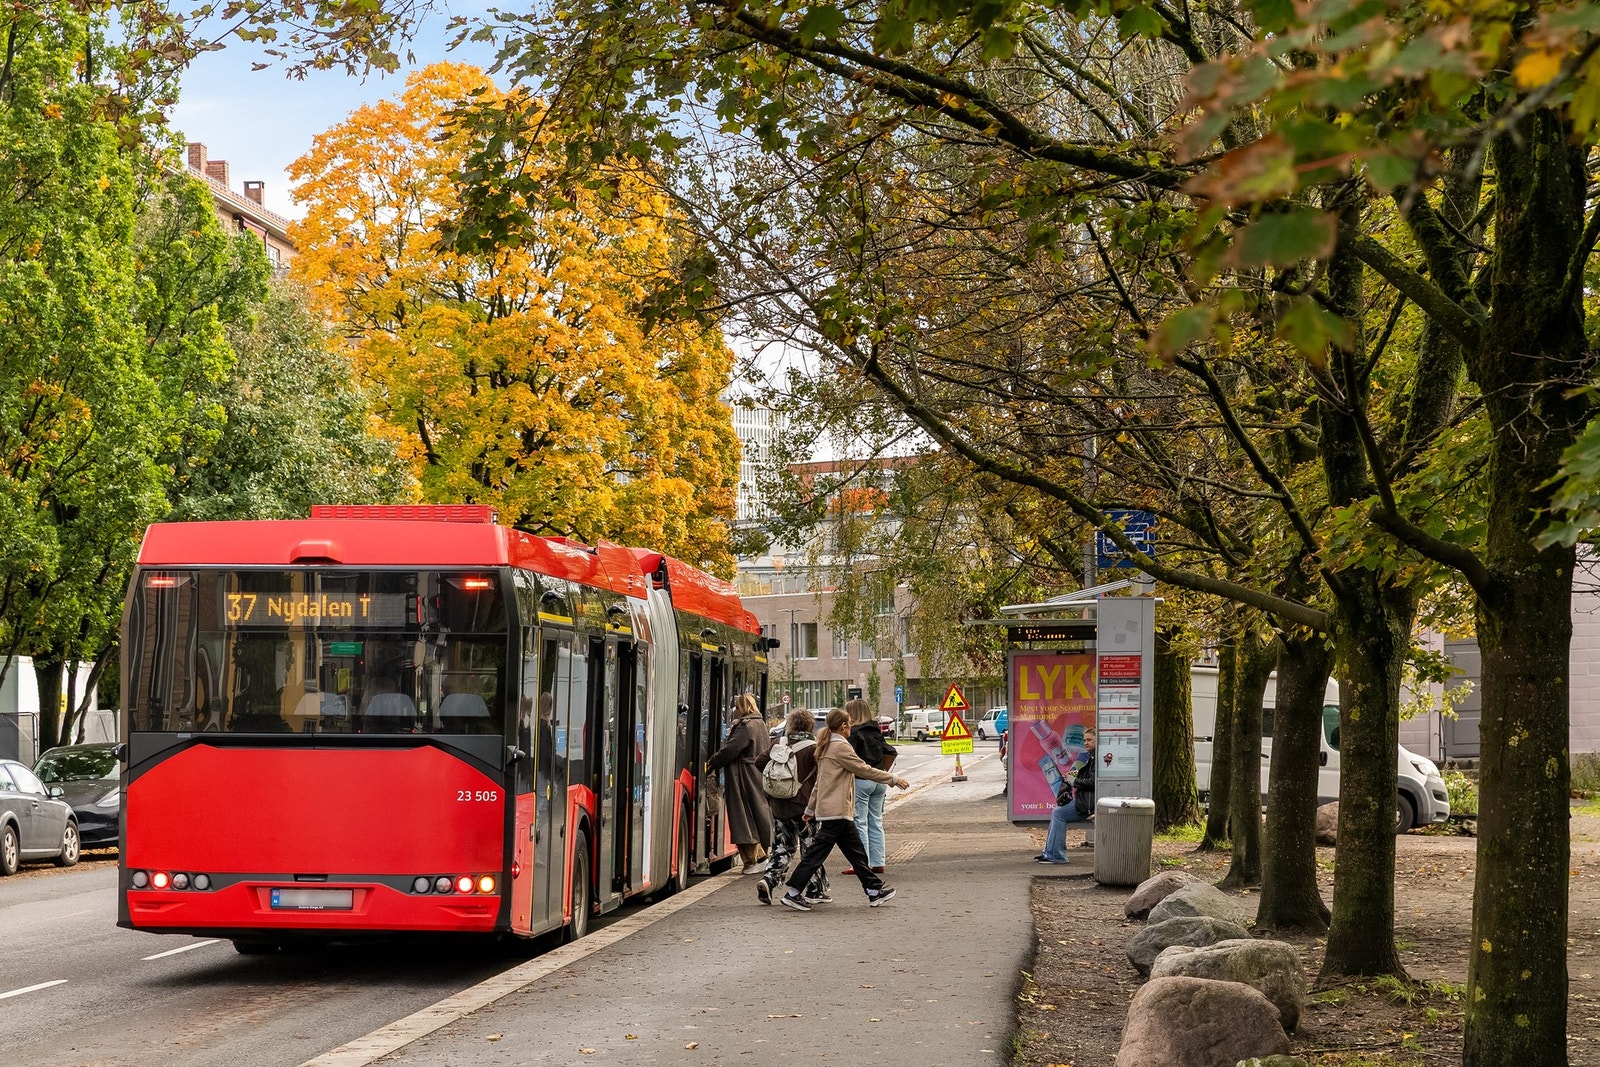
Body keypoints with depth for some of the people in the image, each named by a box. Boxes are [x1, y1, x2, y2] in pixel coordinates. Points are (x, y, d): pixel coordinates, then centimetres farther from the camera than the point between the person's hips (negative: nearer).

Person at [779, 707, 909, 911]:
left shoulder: (826, 747, 16)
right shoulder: (841, 747, -12)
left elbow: (819, 781, 21)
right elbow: (864, 770, -13)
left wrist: (811, 809, 24)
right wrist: (893, 780, -7)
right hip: (836, 810, -10)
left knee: (856, 851, 12)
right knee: (817, 852, -8)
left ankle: (874, 891, 16)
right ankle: (793, 893, -8)